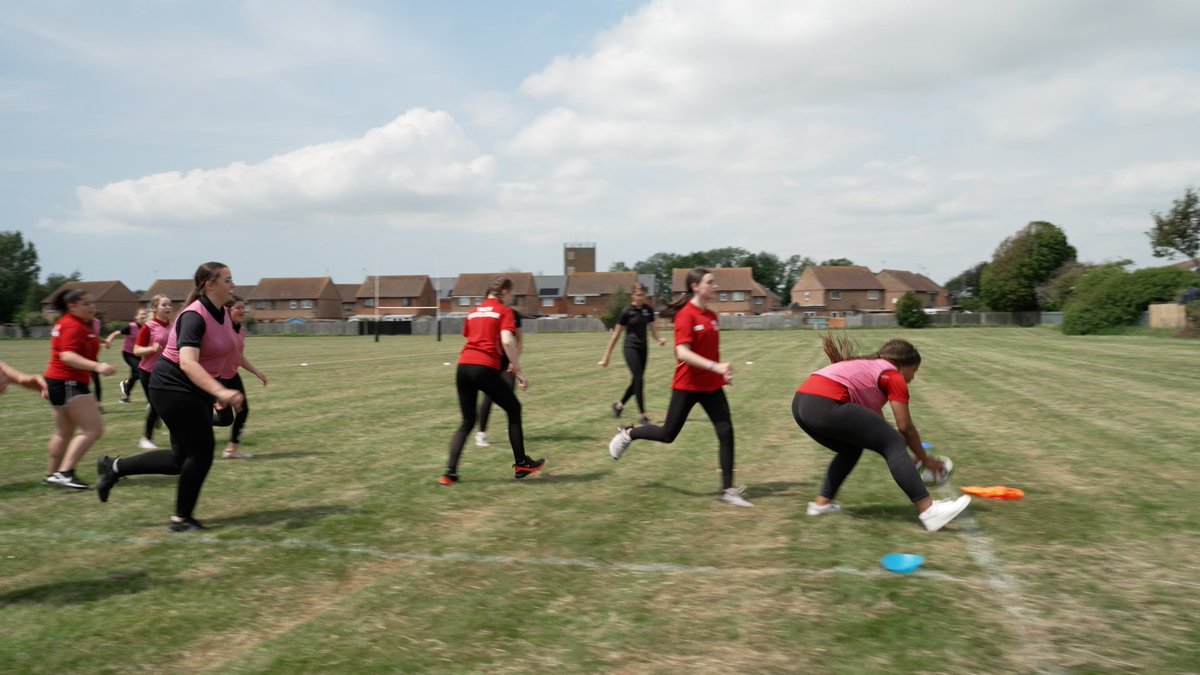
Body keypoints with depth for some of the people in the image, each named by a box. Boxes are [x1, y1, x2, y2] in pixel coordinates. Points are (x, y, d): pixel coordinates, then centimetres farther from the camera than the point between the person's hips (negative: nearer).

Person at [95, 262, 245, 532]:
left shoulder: (222, 314, 5)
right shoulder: (194, 316, -22)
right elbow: (187, 362, -36)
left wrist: (216, 394, 19)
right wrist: (220, 391, -47)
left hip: (196, 389, 9)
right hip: (173, 386, -9)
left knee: (182, 457, 9)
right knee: (201, 451, -6)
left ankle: (114, 467, 25)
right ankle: (182, 519, 10)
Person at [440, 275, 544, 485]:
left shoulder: (473, 312, 21)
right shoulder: (504, 311, 4)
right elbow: (507, 341, -11)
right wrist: (518, 370, -9)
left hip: (463, 366, 6)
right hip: (485, 369, -6)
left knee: (467, 421, 14)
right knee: (514, 408, 15)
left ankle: (450, 473, 3)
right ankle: (521, 464, 20)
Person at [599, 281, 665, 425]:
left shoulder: (648, 310, 2)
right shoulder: (626, 312, -10)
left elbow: (652, 328, 10)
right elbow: (616, 334, -6)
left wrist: (659, 339, -14)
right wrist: (606, 356, -5)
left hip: (643, 348, 5)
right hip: (630, 348, -5)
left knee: (636, 381, 11)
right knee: (639, 380, -12)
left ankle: (619, 405, 33)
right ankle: (643, 416, -5)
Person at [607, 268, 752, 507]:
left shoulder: (711, 315, 7)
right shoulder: (686, 315, -16)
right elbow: (682, 353, -26)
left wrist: (723, 372, 11)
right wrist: (715, 367, -33)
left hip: (712, 386, 7)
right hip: (687, 386, -6)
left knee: (726, 433, -3)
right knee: (668, 434, 6)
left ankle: (728, 490, 4)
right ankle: (628, 434, 33)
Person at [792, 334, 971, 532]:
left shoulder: (868, 368, 33)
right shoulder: (893, 375, 9)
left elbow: (876, 422, 36)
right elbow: (905, 427, 6)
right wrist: (925, 459, 18)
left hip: (801, 404, 9)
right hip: (826, 405, -9)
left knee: (851, 448, 30)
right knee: (894, 444, -4)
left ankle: (822, 503, 26)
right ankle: (928, 511, -11)